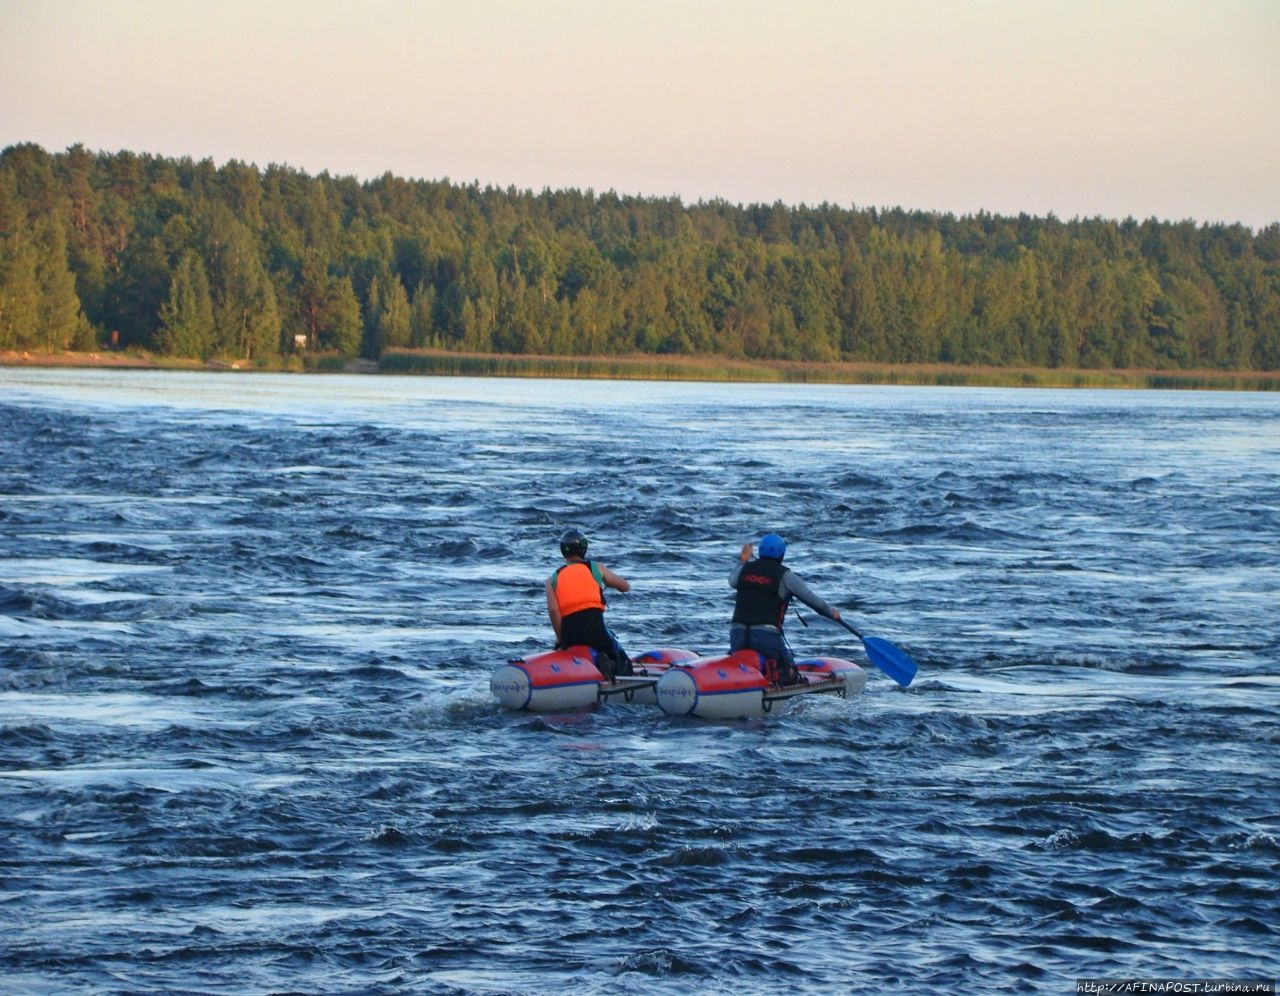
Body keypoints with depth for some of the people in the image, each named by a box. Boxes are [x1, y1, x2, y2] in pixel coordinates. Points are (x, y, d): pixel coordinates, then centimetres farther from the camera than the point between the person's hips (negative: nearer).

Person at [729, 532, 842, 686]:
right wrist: (831, 613, 19)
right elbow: (811, 599, 3)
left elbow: (732, 581, 32)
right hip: (766, 634, -4)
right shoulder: (784, 575, -2)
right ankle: (773, 673, -26)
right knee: (789, 673, 7)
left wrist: (742, 560, 46)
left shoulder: (745, 569, 9)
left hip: (737, 633, 4)